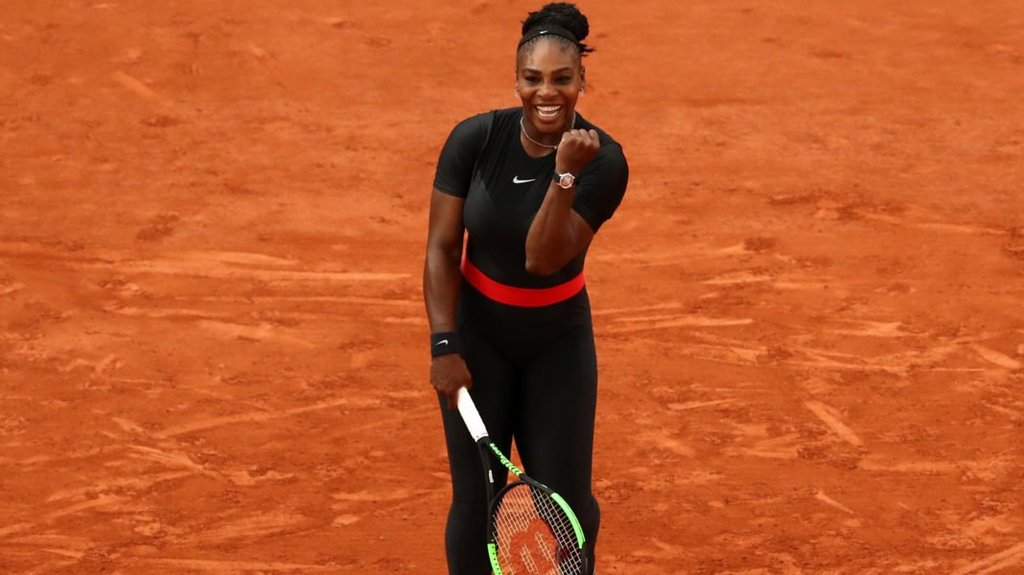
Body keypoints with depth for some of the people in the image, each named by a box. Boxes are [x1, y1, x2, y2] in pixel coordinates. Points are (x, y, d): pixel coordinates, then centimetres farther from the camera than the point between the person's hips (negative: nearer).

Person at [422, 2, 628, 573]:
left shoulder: (603, 161, -18)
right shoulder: (475, 139, -14)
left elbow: (543, 258, -26)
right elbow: (442, 249, -8)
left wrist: (567, 175, -36)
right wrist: (444, 345, -15)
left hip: (559, 340, 0)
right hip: (478, 333, 0)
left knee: (565, 503, -1)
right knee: (476, 501, 1)